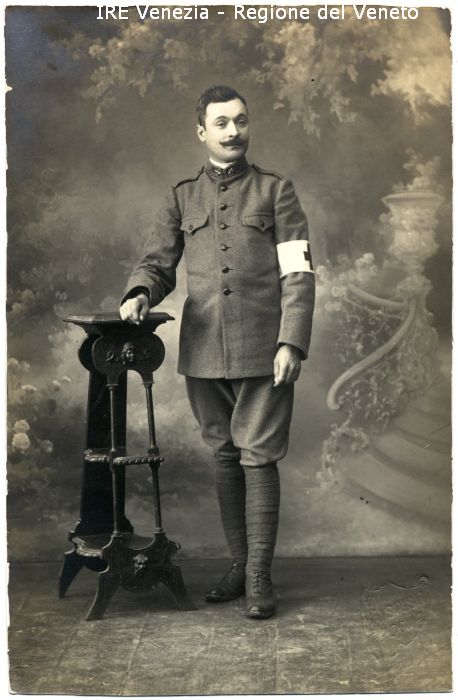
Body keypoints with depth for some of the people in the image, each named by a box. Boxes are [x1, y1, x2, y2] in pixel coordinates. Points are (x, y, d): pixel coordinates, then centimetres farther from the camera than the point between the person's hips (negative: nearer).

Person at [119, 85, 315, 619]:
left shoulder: (275, 191, 8)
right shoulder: (181, 198, 16)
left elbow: (298, 273, 1)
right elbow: (157, 262, 13)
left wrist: (291, 343, -10)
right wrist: (139, 294, -11)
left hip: (262, 350, -3)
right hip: (204, 351, 3)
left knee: (258, 458, -4)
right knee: (225, 457, 10)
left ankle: (259, 576, 4)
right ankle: (238, 564, 21)